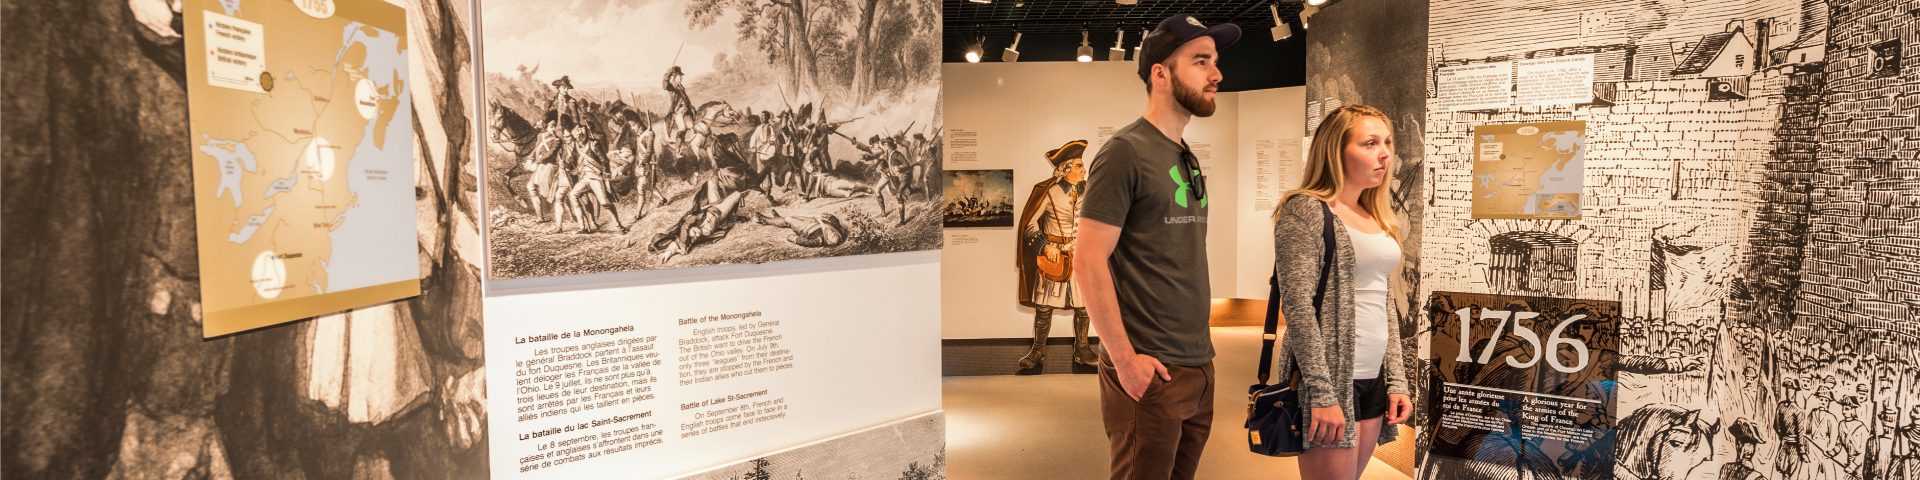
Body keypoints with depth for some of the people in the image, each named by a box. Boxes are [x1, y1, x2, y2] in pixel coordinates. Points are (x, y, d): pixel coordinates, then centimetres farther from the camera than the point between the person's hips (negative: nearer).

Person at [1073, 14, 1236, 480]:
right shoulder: (1126, 152, -11)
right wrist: (1125, 360, -18)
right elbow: (1088, 262, -16)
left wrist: (1201, 345, 13)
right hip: (1150, 372, -8)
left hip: (1199, 366, 8)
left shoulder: (1189, 161, 14)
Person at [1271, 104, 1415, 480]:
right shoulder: (1306, 210, -9)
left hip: (1372, 379, 7)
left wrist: (1396, 381, 12)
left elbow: (1384, 307, 19)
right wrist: (1322, 393, -20)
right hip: (1329, 377, -7)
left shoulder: (1378, 219, 15)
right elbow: (1296, 304, -16)